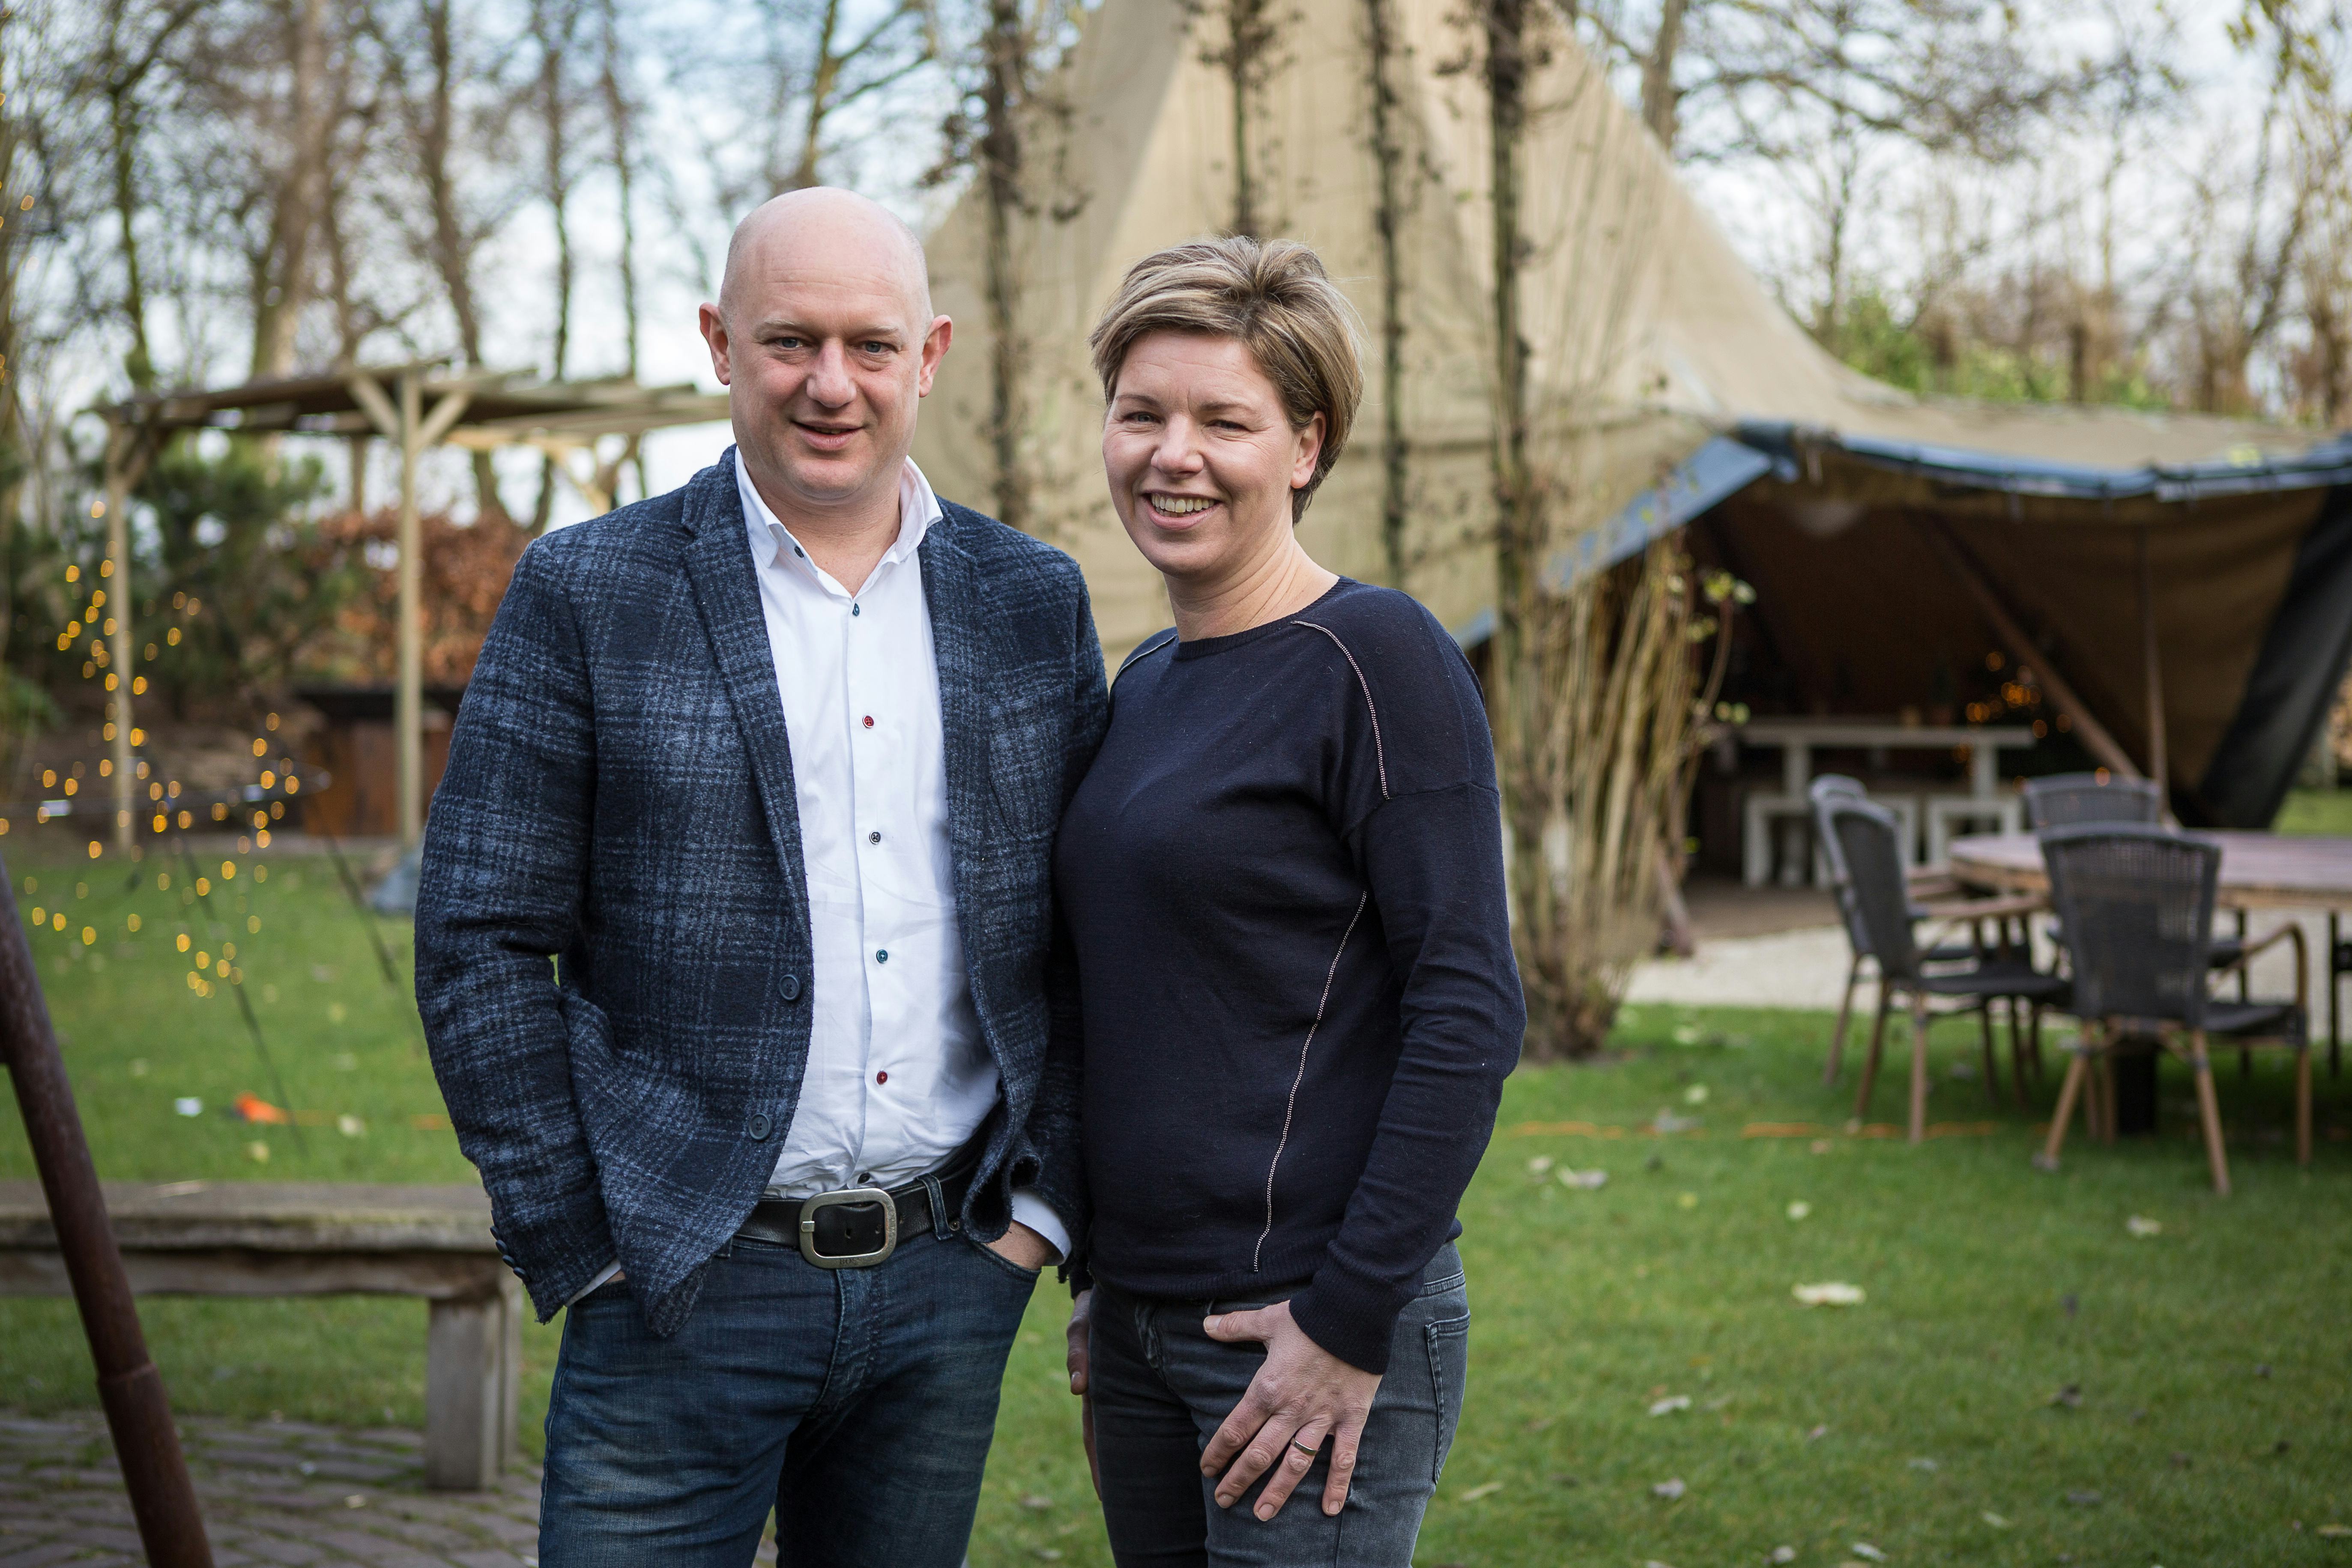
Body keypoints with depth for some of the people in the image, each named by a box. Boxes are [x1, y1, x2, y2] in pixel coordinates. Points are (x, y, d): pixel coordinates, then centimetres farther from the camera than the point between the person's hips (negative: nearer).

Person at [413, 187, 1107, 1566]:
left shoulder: (1036, 603, 7)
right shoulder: (588, 595, -4)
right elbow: (479, 944, -5)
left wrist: (1042, 1208, 2)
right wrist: (585, 1253, -8)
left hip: (952, 1288, 3)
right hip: (690, 1291, -3)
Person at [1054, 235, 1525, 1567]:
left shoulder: (1375, 658, -12)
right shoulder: (1146, 683, 11)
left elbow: (1471, 1012, -16)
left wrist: (1352, 1322, -17)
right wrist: (1101, 1279, 16)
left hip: (1311, 1327, -7)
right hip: (1143, 1322, 7)